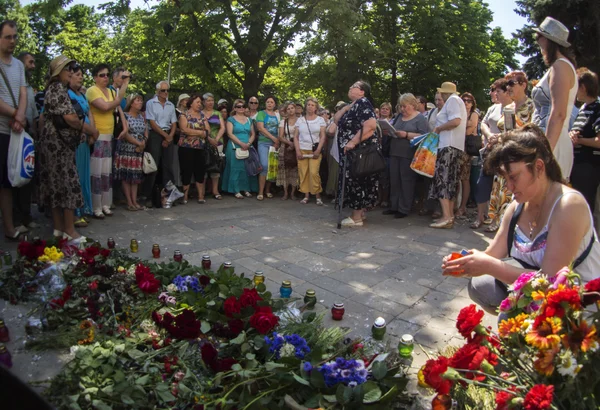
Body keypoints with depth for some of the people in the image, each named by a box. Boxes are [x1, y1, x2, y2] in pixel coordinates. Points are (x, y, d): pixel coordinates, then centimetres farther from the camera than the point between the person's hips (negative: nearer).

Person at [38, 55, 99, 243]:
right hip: (59, 143, -10)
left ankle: (59, 228, 15)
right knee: (68, 184, -8)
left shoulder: (57, 88, 20)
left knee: (56, 185, 10)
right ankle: (70, 231, -5)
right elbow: (70, 118, -20)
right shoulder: (58, 88, -11)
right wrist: (91, 130, -8)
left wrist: (84, 129, 10)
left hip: (57, 142, 10)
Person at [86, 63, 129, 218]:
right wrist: (120, 98, -11)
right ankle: (96, 207, 2)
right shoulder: (92, 90, -7)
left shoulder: (111, 92, 15)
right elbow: (106, 107, -21)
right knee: (96, 173, -5)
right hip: (96, 137, -7)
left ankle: (105, 205, 18)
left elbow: (119, 110, 15)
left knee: (107, 172, 9)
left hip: (109, 137, 7)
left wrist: (125, 127, 3)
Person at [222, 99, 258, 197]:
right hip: (235, 147, -4)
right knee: (236, 168, -4)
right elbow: (230, 134, -9)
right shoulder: (231, 119, 2)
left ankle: (246, 189, 10)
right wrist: (241, 144, -17)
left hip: (247, 148, 4)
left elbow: (253, 134, 12)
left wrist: (248, 143, -7)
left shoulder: (249, 120, 15)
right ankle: (236, 190, 0)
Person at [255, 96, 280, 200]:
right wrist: (274, 138, -12)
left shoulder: (277, 115, 14)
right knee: (264, 165, -14)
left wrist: (277, 142, -6)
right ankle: (260, 192, -9)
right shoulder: (261, 113, 4)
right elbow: (260, 128, -8)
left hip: (274, 144, 4)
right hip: (263, 143, -4)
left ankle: (268, 190, 14)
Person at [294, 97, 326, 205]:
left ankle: (318, 196, -3)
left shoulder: (320, 120, 6)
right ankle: (306, 195, 4)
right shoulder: (300, 120, 10)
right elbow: (295, 137, 8)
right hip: (302, 150, 2)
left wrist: (318, 150, -9)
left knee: (314, 173, -13)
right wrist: (297, 150, -3)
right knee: (303, 173, -4)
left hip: (315, 150, -2)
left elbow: (322, 137, 2)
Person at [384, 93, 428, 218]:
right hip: (395, 153, 7)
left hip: (409, 155, -6)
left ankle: (404, 209, 3)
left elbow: (423, 136, -13)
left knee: (406, 181, -3)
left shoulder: (420, 118, -3)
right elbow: (392, 131, 22)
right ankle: (394, 206, 17)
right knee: (394, 181, 8)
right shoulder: (399, 117, 17)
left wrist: (406, 135, -20)